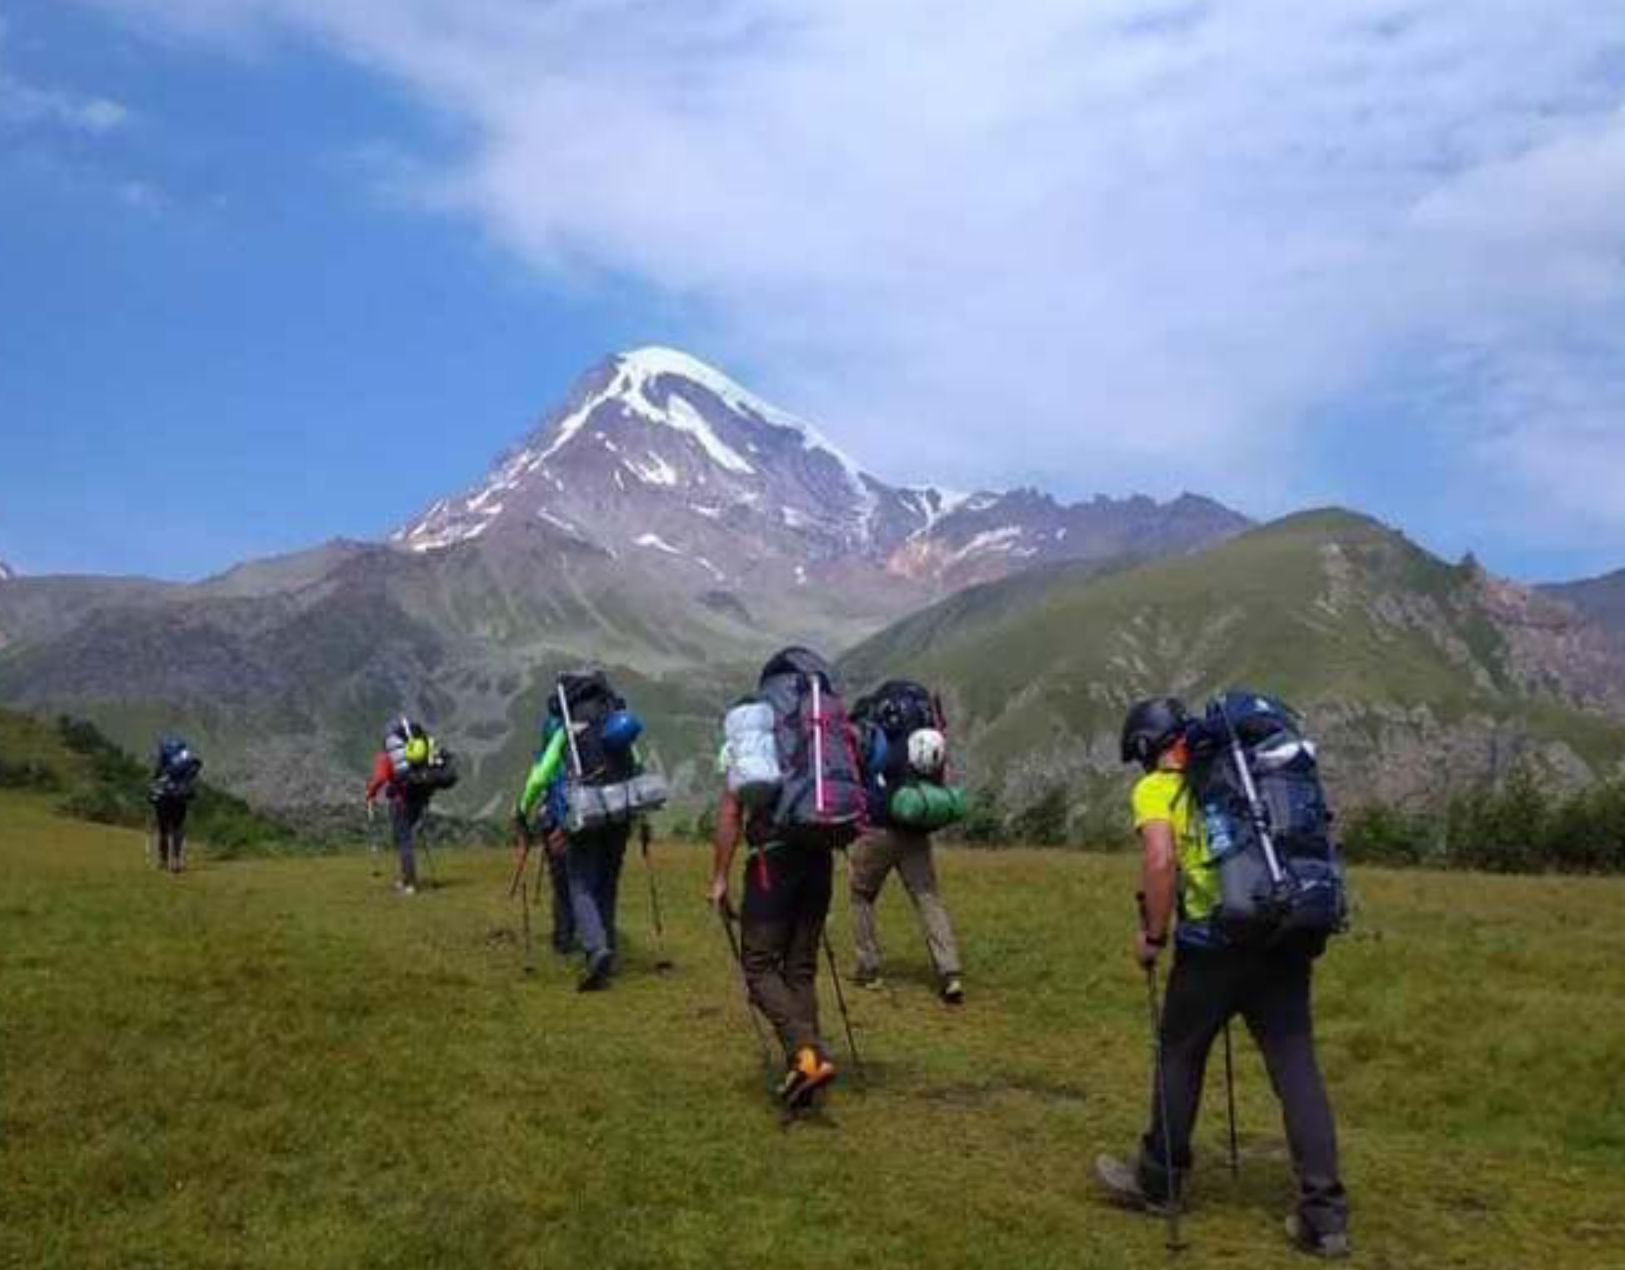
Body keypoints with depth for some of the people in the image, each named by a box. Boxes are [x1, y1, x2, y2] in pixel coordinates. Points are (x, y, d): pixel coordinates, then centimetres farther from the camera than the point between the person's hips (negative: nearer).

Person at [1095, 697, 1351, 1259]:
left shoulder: (1156, 788, 2)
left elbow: (1160, 860, -16)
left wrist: (1153, 934, -5)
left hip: (1214, 942, -5)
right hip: (1286, 938, 5)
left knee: (1180, 1058, 13)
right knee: (1297, 1069, 6)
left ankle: (1159, 1183, 27)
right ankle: (1325, 1215, 3)